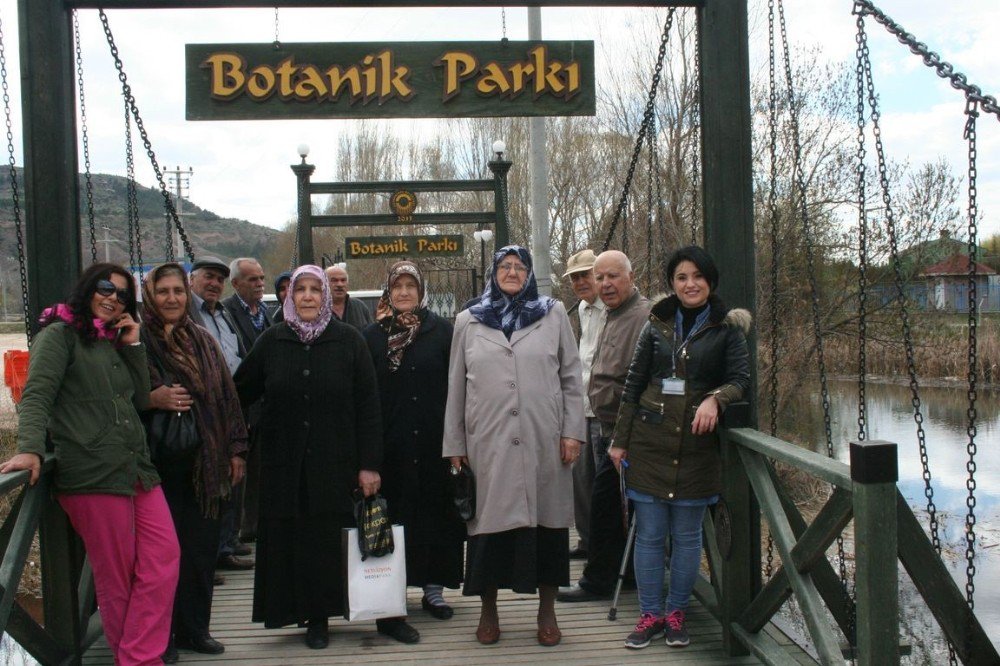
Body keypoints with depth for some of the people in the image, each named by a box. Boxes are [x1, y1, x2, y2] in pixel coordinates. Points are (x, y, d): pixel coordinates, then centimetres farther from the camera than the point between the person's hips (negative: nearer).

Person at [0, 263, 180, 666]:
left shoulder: (114, 343, 24)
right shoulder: (61, 334, 2)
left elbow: (141, 400, 19)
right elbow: (36, 396, -10)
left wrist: (133, 346, 11)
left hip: (137, 468, 7)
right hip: (92, 474, -7)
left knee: (164, 559, -3)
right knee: (117, 577, -2)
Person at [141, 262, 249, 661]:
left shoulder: (202, 341, 12)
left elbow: (227, 395, 13)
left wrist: (235, 449, 9)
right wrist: (151, 400, -19)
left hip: (204, 463, 4)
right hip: (158, 462, -4)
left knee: (202, 548, 8)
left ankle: (193, 628, 22)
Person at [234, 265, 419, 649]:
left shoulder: (349, 341, -2)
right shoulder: (272, 342, 3)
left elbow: (368, 407, -4)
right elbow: (239, 393, 9)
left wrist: (369, 464, -9)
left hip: (339, 462, -2)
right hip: (287, 465, 2)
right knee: (300, 541, 5)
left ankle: (386, 614, 15)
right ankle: (316, 617, 19)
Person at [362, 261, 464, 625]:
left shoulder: (442, 330, 3)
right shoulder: (372, 336, 6)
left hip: (433, 440, 0)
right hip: (390, 442, 1)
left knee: (435, 509, 4)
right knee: (394, 512, 5)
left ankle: (432, 585, 13)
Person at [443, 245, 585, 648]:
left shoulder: (554, 315, 7)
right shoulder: (468, 322, 9)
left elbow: (571, 377, 7)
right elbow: (456, 386, 10)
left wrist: (572, 431, 0)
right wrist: (454, 444, 8)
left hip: (543, 440, 0)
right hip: (488, 443, 0)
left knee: (546, 519, 5)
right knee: (490, 523, 4)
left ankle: (547, 610, 19)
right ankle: (488, 610, 19)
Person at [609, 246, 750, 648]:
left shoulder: (726, 328, 2)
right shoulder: (656, 326, 8)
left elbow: (741, 380, -2)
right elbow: (633, 384, 9)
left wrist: (715, 398, -24)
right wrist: (620, 440, 7)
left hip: (696, 445, -1)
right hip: (649, 442, 2)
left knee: (686, 535, 7)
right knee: (648, 534, 4)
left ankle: (676, 614, 20)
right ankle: (650, 615, 15)